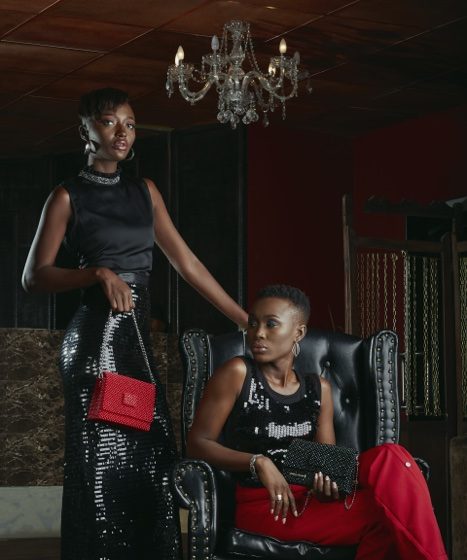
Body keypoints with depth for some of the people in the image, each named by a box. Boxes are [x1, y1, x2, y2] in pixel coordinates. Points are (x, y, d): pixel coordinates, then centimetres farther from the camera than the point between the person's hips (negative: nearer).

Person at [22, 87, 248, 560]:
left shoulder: (145, 192, 15)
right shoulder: (69, 197, 0)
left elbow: (187, 264, 15)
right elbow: (34, 277, -6)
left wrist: (244, 319, 11)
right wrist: (99, 273, -20)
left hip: (136, 340, 5)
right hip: (95, 340, -5)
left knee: (151, 460, 2)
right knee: (102, 466, -4)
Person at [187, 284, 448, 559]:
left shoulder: (318, 389, 11)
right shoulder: (238, 373, -3)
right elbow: (198, 443, -4)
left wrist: (327, 481, -14)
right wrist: (259, 462, -18)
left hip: (310, 500, 5)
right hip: (264, 506, -5)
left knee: (390, 459, -24)